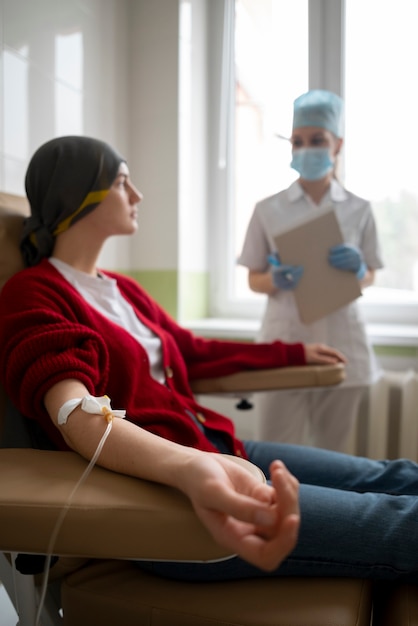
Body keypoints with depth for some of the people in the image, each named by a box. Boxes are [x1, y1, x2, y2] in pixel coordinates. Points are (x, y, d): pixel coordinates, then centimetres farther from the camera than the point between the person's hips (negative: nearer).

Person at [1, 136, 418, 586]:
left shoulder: (123, 289, 16)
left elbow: (195, 352, 25)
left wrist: (293, 353, 34)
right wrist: (189, 468, -46)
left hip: (215, 450, 8)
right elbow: (79, 416, -25)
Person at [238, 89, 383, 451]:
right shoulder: (269, 209, 1)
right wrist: (276, 280, -17)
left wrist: (357, 270, -12)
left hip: (341, 345, 2)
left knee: (331, 453, 12)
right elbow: (254, 280, 4)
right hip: (284, 343, -1)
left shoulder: (358, 209, 4)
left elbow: (369, 278, 10)